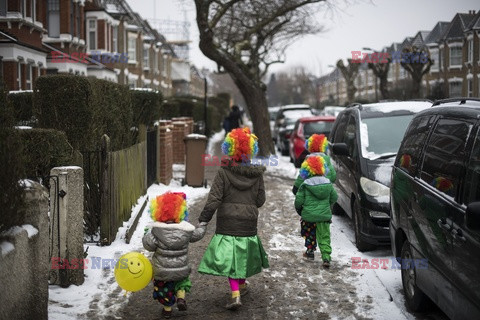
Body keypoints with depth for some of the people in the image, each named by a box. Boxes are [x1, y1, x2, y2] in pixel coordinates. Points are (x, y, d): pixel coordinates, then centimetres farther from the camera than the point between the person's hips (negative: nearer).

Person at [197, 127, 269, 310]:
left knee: (229, 256, 0)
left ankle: (235, 294, -12)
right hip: (248, 223, 3)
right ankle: (242, 285, 41)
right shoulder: (257, 174, 0)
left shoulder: (223, 173, -8)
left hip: (227, 223, -3)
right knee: (243, 254, 21)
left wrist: (203, 220, -10)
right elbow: (260, 200, 4)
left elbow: (214, 199, -14)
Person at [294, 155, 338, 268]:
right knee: (324, 237, 4)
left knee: (309, 235, 20)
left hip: (309, 216, -2)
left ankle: (310, 252, 32)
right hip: (325, 215, 2)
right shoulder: (328, 183, 1)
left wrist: (298, 209, 13)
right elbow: (334, 198, 11)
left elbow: (299, 200, -7)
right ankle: (326, 257, -6)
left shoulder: (305, 185, -10)